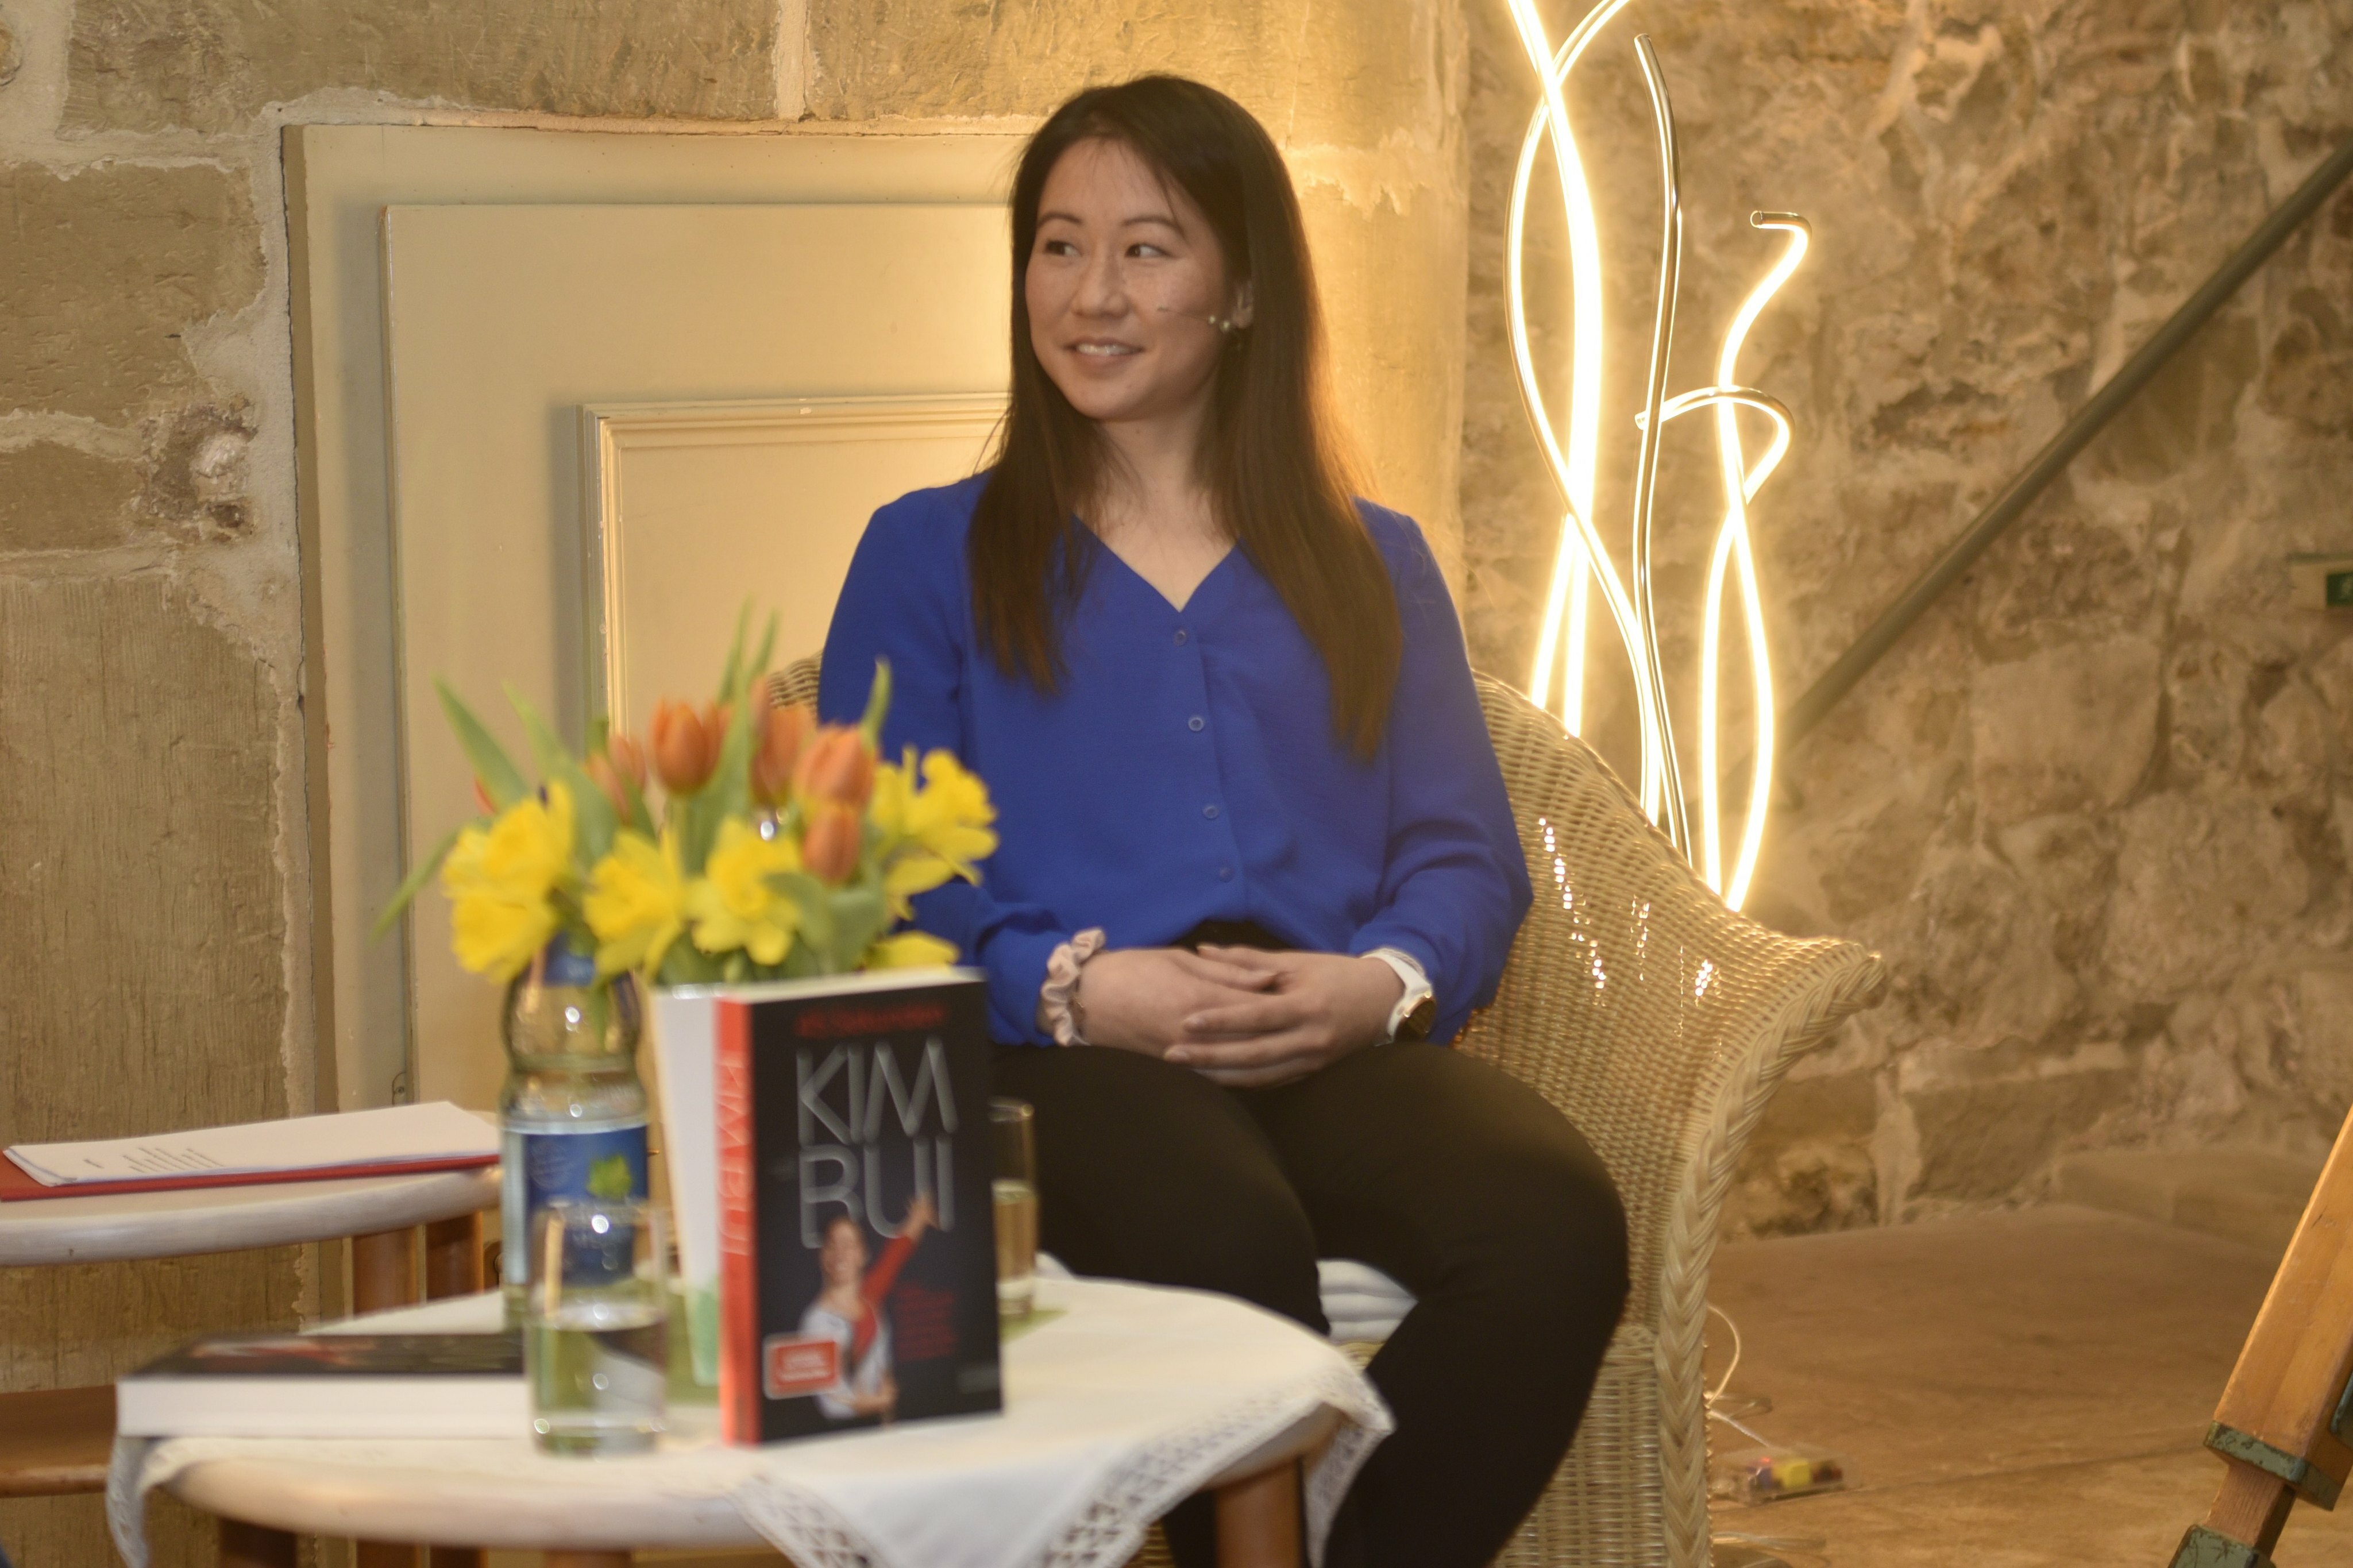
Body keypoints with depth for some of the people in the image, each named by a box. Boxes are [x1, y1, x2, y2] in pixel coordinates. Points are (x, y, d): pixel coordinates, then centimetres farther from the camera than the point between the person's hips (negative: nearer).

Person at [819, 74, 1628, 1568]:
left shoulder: (1373, 565, 26)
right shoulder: (932, 554, 18)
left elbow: (1469, 857, 15)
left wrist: (1383, 982, -8)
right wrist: (1075, 986, -13)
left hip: (1343, 1049, 3)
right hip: (1062, 1058, -2)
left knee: (1561, 1221, -32)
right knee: (1229, 1239, -39)